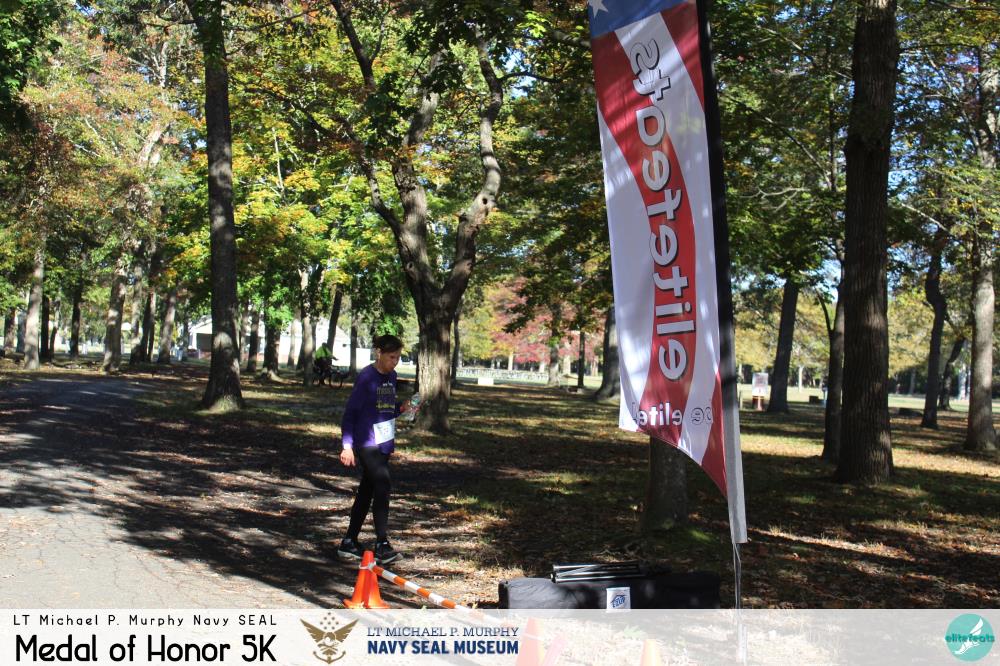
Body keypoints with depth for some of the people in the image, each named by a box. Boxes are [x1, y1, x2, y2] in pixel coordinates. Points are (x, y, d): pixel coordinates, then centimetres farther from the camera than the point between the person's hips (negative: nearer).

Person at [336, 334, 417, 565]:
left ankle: (349, 543, 21)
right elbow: (350, 411, -12)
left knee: (366, 492, 12)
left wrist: (402, 408, 1)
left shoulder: (391, 376, 11)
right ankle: (382, 545, -12)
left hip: (384, 443, 8)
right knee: (382, 487, -15)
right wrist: (347, 445, -16)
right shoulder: (366, 377, -12)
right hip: (367, 443, -8)